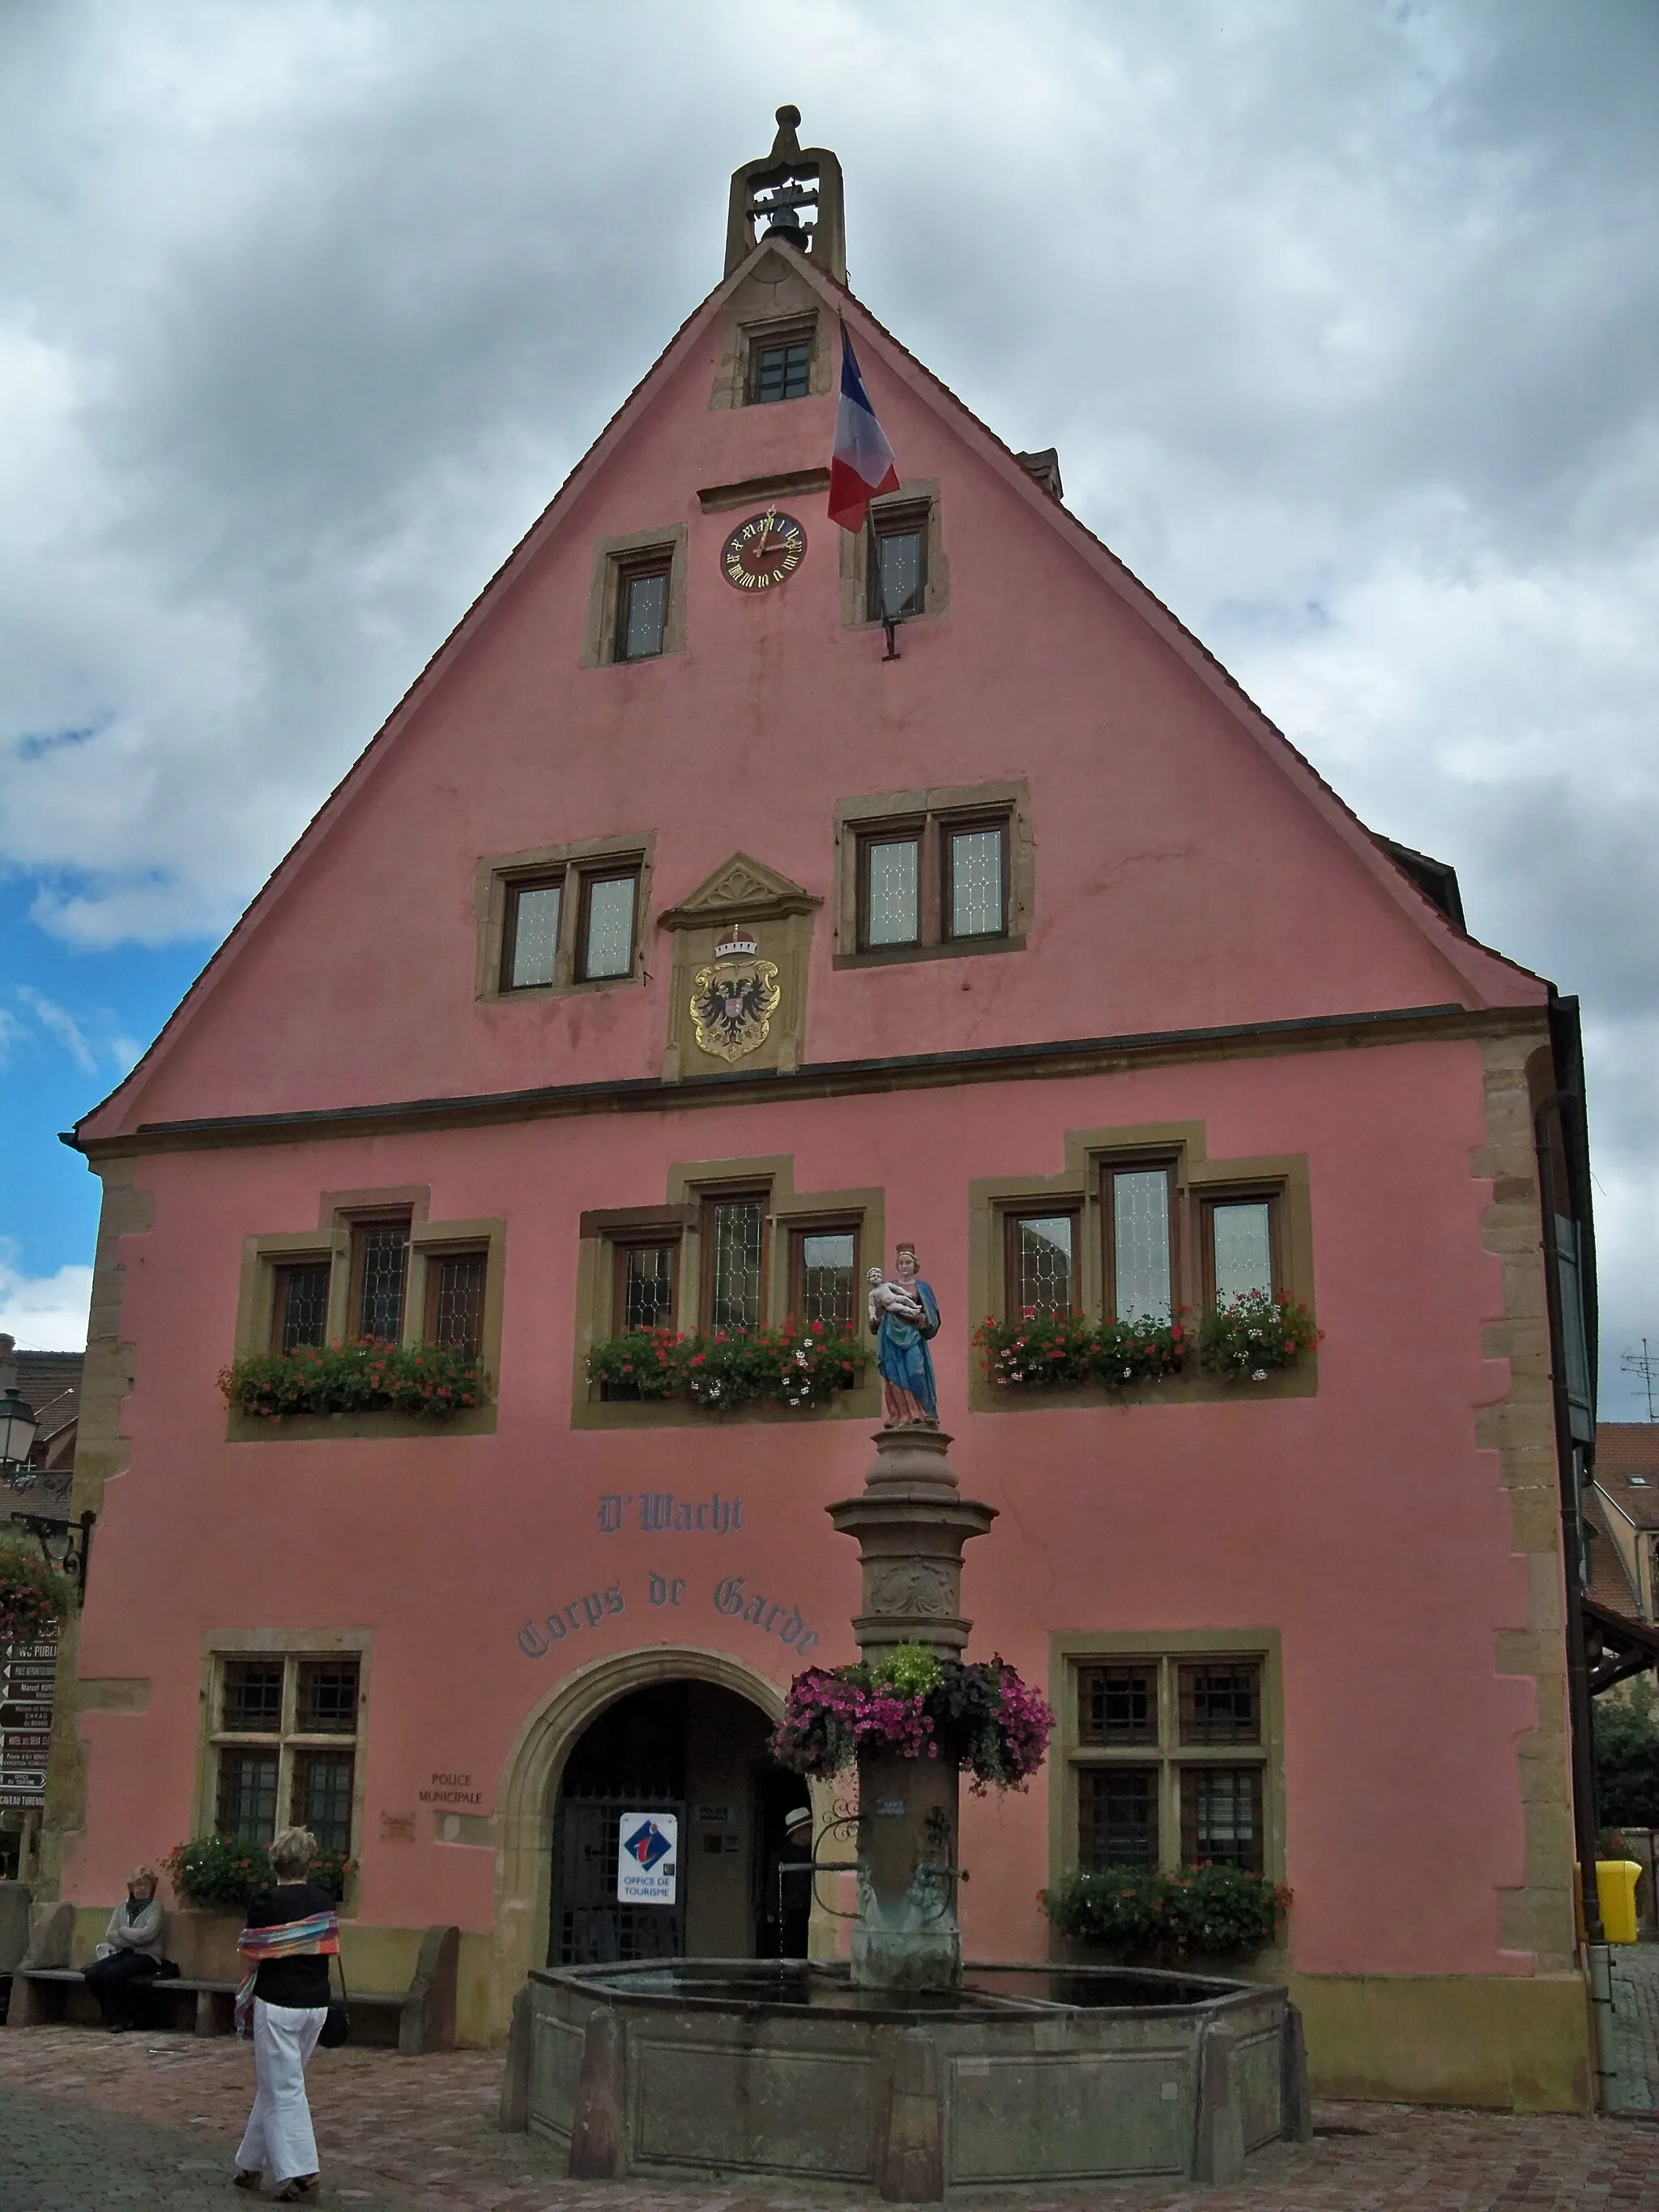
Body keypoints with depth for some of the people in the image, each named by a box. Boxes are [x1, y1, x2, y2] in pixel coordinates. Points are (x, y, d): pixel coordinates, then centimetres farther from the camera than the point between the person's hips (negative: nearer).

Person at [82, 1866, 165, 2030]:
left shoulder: (155, 1907, 0)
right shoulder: (122, 1907, 16)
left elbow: (146, 1934, -14)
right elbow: (110, 1935, 4)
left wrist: (122, 1931, -2)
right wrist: (132, 1940, -10)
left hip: (146, 1956, -5)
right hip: (123, 1953, 5)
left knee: (113, 1973, -32)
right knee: (92, 1973, -22)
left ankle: (123, 2019, -10)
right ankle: (111, 2016, -2)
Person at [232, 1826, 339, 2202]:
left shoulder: (267, 1903, -12)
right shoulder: (324, 1901, 3)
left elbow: (252, 1958, -8)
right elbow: (328, 1950, 7)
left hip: (278, 2003, -6)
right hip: (316, 2002, 6)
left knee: (283, 2090, 0)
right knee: (273, 2084, 19)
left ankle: (300, 2172, -7)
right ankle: (251, 2164, 28)